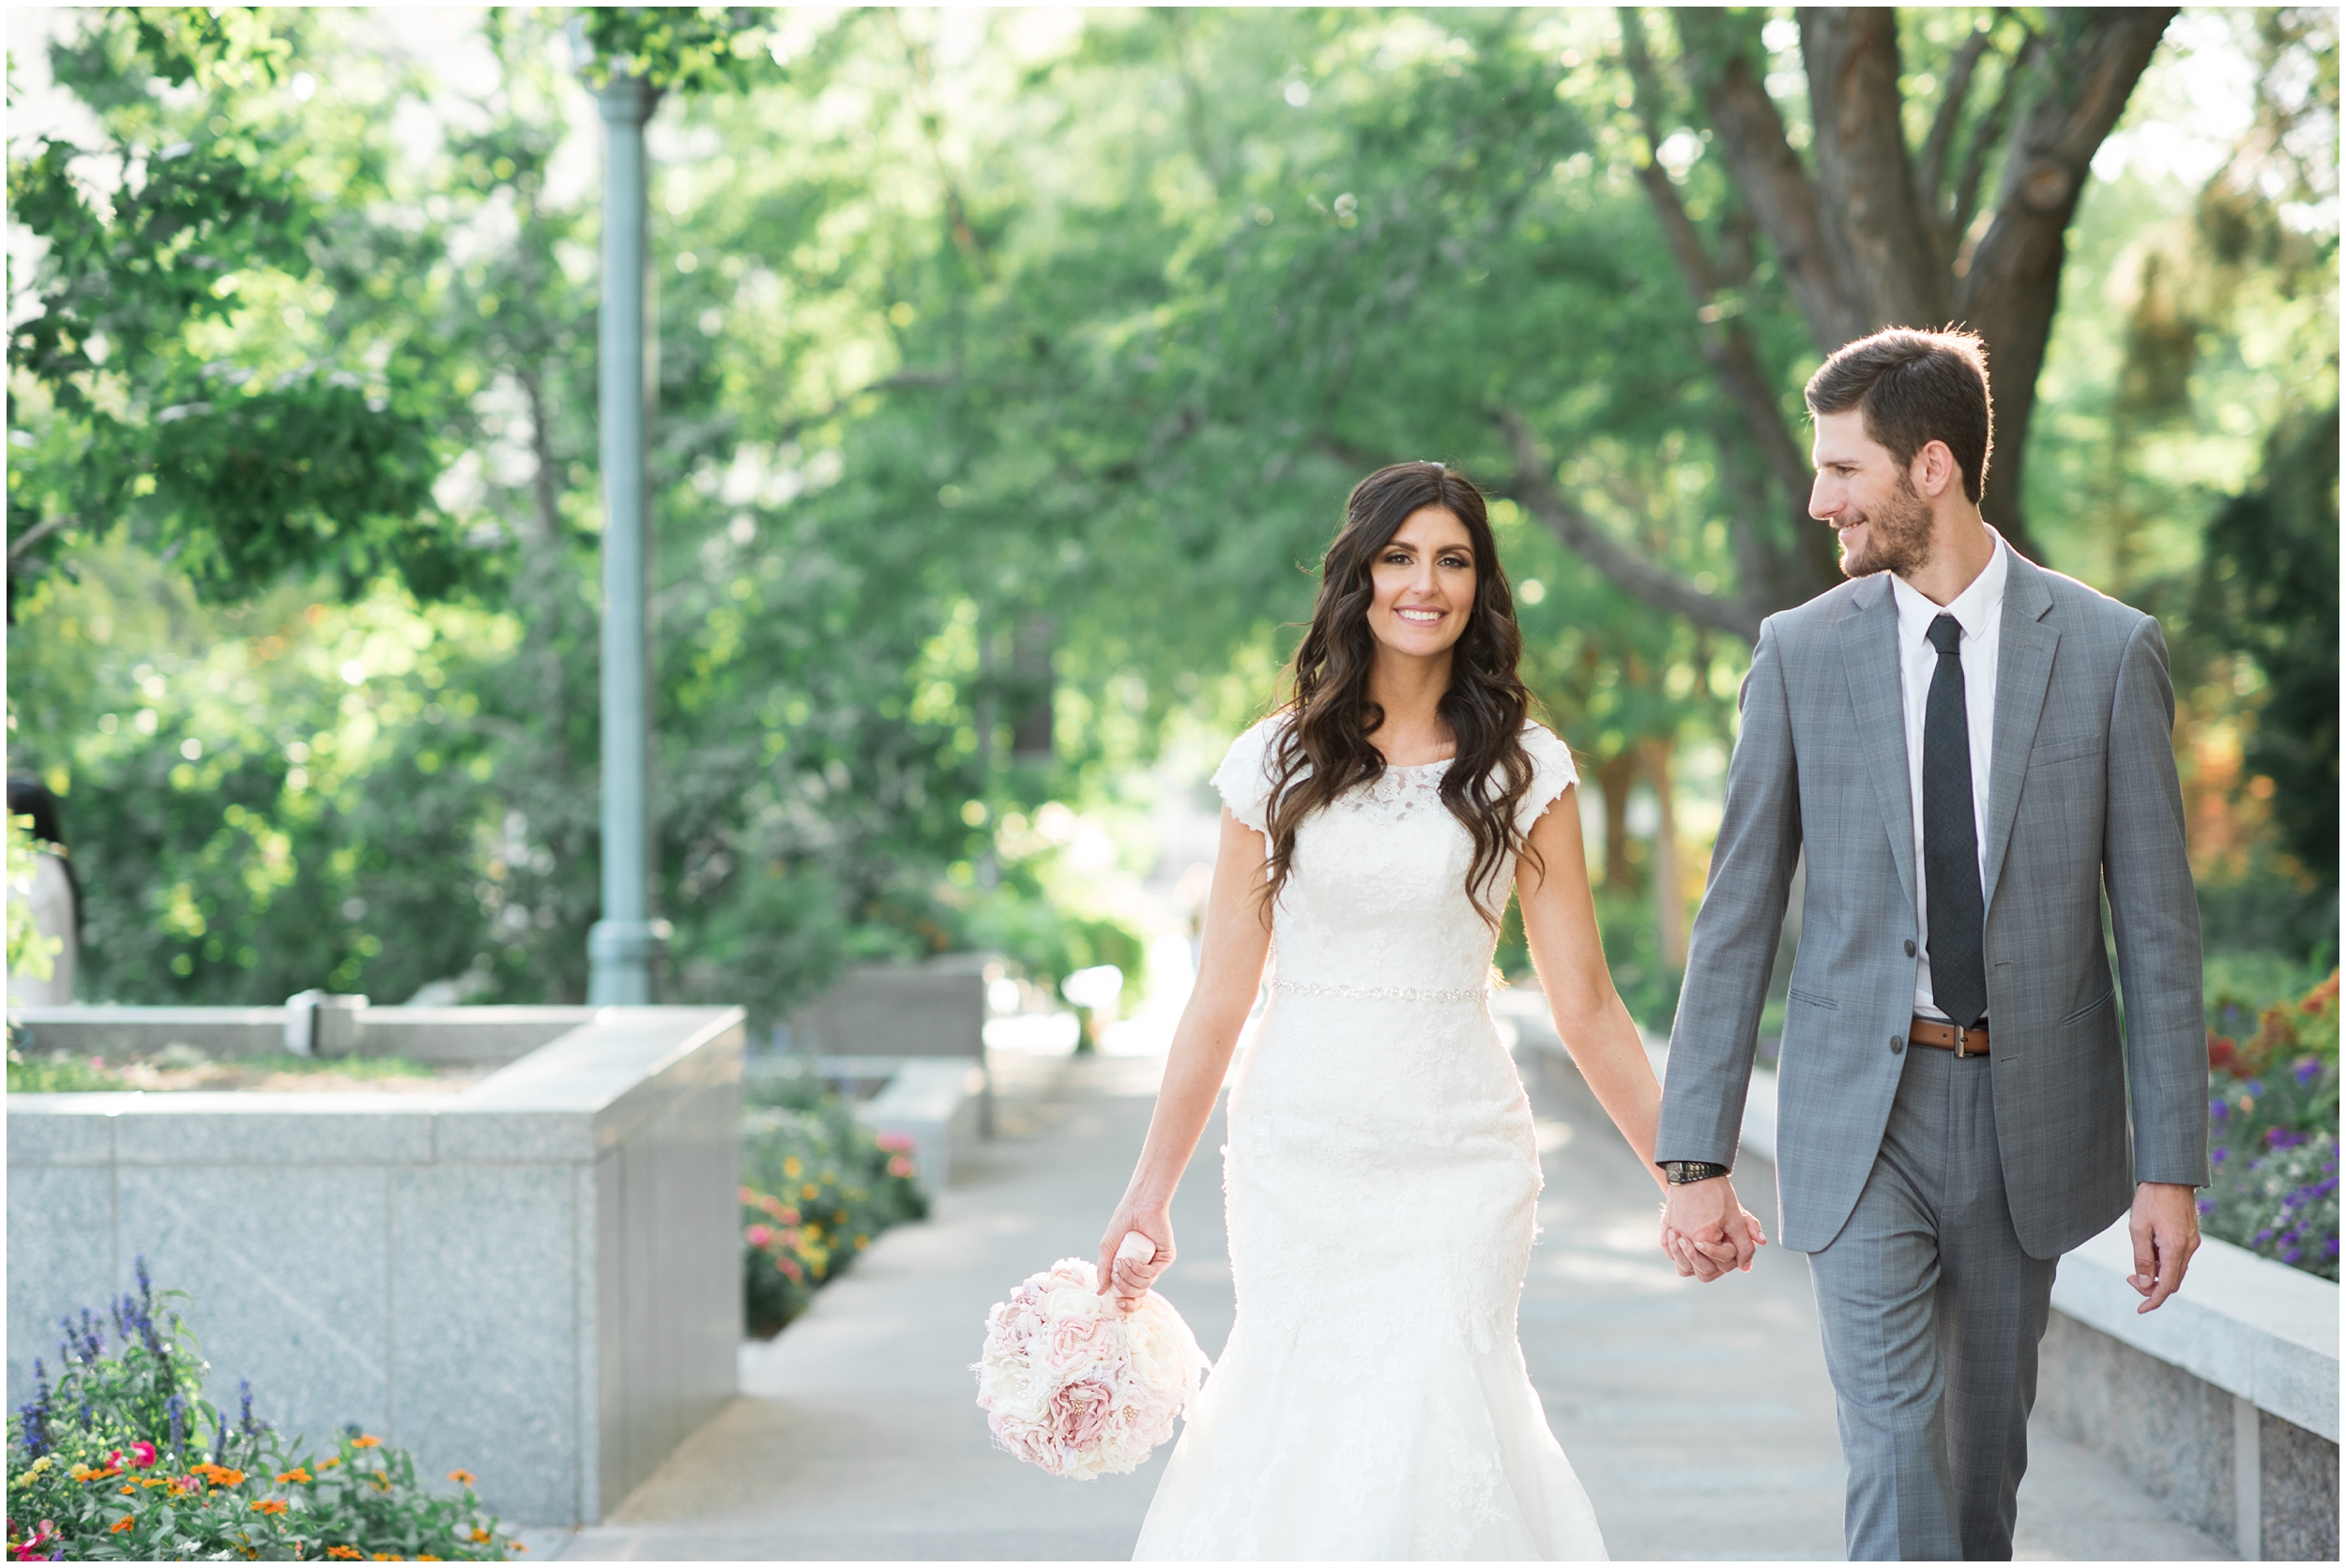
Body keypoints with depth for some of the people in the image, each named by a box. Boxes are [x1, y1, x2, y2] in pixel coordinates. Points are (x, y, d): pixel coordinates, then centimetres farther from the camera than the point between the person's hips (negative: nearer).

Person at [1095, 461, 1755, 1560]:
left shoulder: (1523, 770, 2)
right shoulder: (1277, 764, 4)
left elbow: (1584, 1002, 3)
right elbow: (1220, 997, 7)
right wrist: (1150, 1191, 8)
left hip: (1457, 1156, -1)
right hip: (1299, 1149, 1)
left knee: (1431, 1420, -10)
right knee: (1298, 1420, 0)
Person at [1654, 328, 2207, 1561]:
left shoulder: (2108, 650, -3)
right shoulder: (1799, 653, -1)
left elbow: (2156, 925, -2)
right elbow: (1738, 914, 1)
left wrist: (2171, 1167, -5)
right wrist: (1695, 1155, -3)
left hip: (2030, 1111, 1)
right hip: (1863, 1113, 0)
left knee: (1989, 1445, 14)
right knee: (1895, 1451, -9)